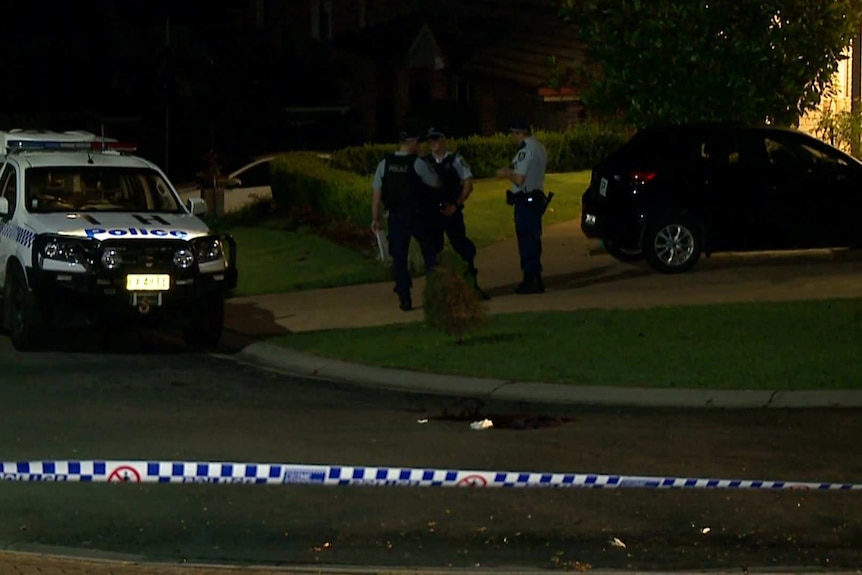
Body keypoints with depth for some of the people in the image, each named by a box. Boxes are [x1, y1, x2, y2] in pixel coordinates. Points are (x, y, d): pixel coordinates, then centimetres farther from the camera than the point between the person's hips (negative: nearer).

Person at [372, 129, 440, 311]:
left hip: (395, 215, 2)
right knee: (429, 252, 17)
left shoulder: (384, 164, 0)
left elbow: (377, 194, 0)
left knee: (399, 257, 7)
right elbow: (436, 183, 2)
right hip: (417, 214, -2)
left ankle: (404, 299, 5)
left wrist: (375, 218, 6)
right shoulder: (417, 163, -8)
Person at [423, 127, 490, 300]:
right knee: (433, 249, 5)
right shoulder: (425, 163, 7)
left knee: (462, 247, -4)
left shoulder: (456, 160, 1)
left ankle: (472, 284, 5)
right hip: (431, 212, 3)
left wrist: (456, 204, -8)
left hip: (451, 211, -2)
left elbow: (468, 185, -1)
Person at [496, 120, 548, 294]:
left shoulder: (525, 150, -18)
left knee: (526, 240, -4)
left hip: (525, 200, -9)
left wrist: (505, 174, -3)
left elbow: (519, 179, -20)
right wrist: (511, 171, 17)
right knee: (533, 240, 15)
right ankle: (535, 279, 21)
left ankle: (531, 280, -2)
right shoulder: (540, 148, 11)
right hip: (536, 198, 9)